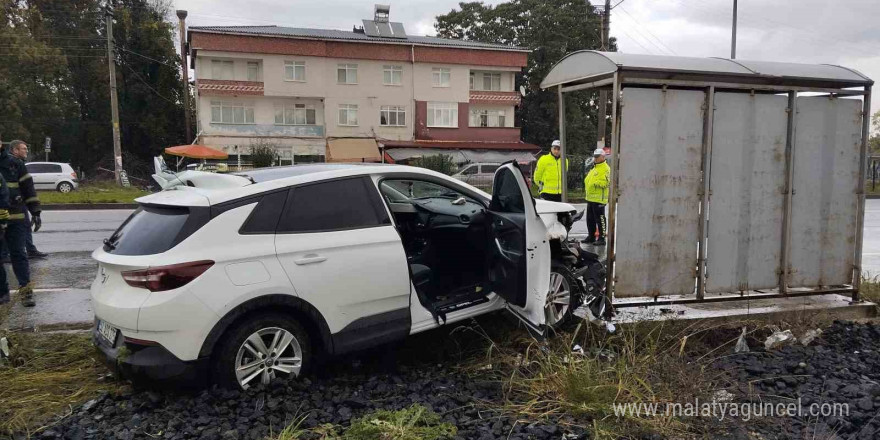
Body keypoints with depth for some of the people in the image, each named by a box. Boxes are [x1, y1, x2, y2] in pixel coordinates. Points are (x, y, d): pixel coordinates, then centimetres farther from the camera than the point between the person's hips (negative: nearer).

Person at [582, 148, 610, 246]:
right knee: (590, 219, 16)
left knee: (600, 219, -6)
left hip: (599, 199, -10)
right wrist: (587, 183, 11)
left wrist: (595, 183, -22)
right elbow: (588, 179, 29)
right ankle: (591, 236, 26)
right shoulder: (594, 168, 20)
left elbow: (605, 182, -22)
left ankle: (602, 238, -1)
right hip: (590, 198, 10)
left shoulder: (605, 169, -11)